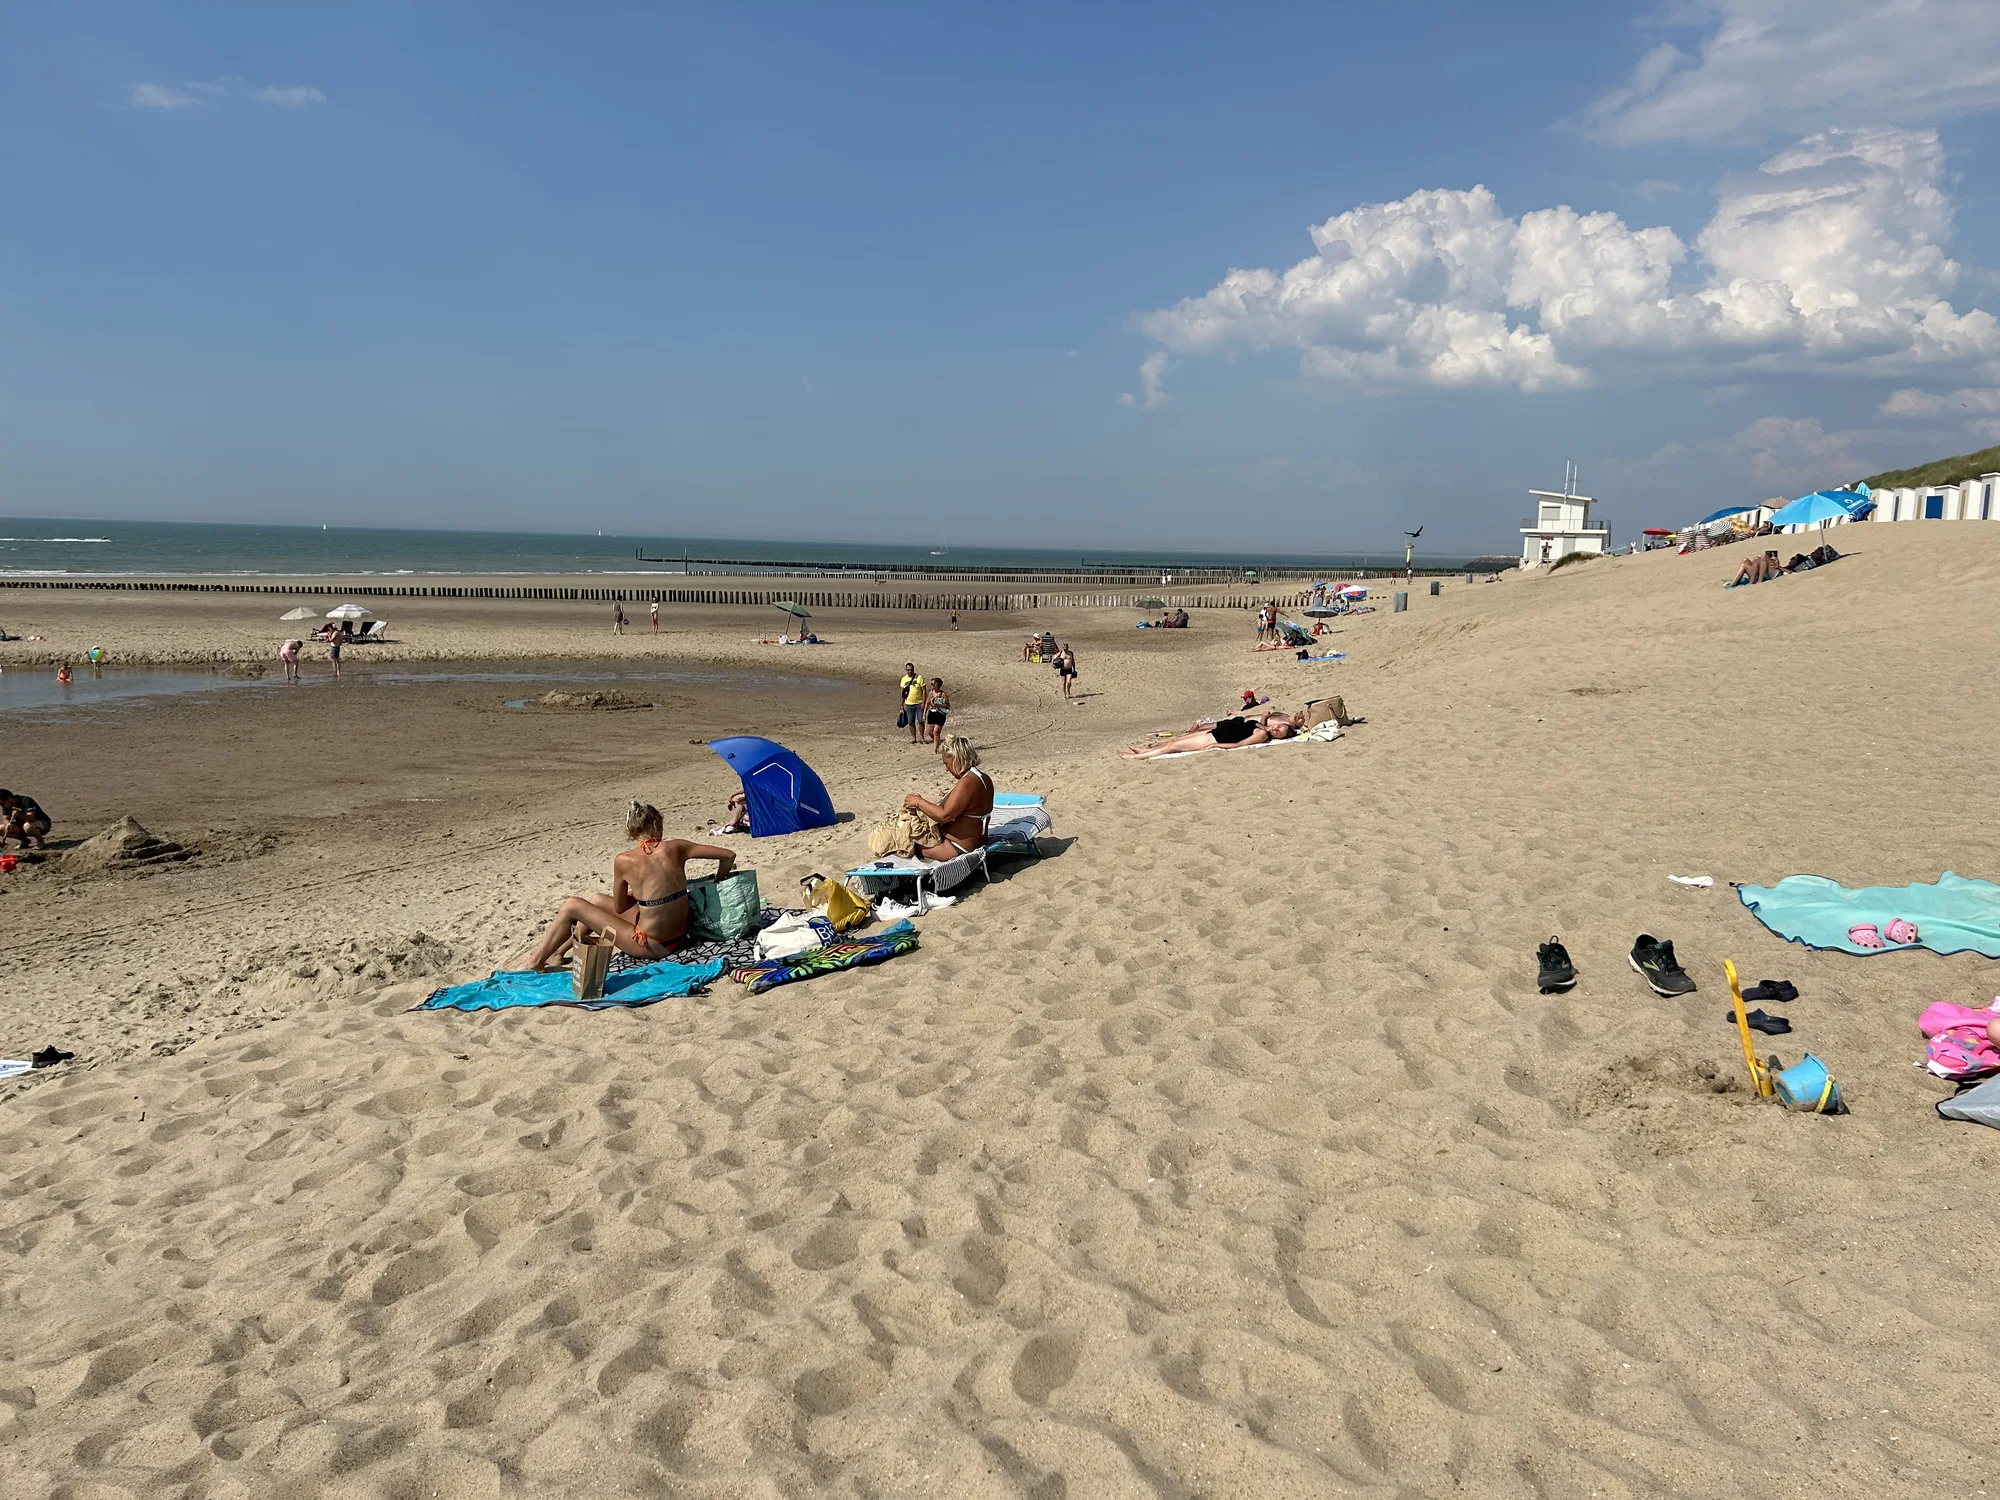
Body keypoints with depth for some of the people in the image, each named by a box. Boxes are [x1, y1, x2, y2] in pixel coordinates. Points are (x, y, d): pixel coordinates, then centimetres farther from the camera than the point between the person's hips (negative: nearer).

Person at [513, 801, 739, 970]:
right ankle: (556, 952, 39)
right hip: (679, 935, 6)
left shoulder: (624, 861, -14)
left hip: (651, 945, -6)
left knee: (572, 906, 7)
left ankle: (536, 961, 21)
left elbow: (619, 907, 0)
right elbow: (729, 855, -3)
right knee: (595, 900, 24)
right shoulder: (675, 848, -6)